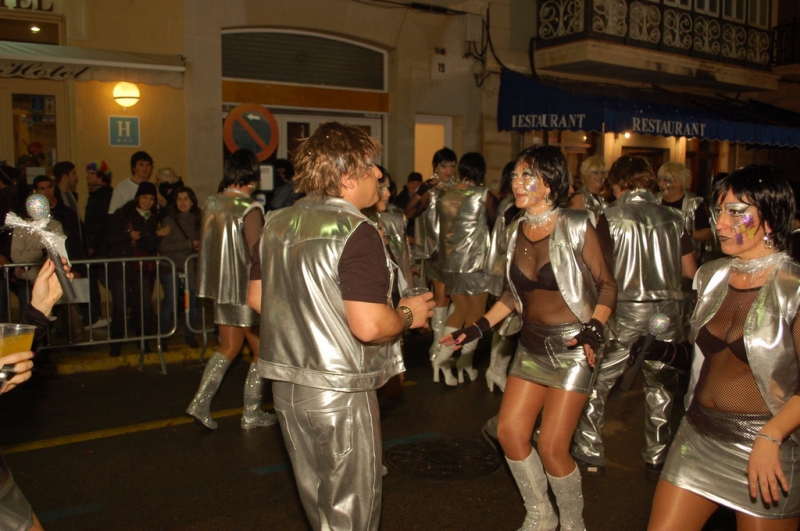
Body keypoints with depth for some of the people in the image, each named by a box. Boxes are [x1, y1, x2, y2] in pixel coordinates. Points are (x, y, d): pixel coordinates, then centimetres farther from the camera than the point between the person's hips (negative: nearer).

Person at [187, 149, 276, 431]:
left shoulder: (211, 203, 2)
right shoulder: (250, 209, -17)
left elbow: (205, 244, 11)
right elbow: (256, 254, -19)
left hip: (220, 286, 7)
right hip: (247, 289, -6)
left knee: (229, 347, 20)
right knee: (261, 351, 9)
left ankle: (201, 402, 11)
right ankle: (251, 413, 15)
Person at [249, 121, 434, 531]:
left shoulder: (277, 222, 4)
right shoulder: (355, 232, -20)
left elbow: (257, 298, 12)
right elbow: (369, 326, -27)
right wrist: (409, 315, -8)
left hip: (287, 385, 8)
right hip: (339, 393, -7)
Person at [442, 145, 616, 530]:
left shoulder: (577, 228, -12)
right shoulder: (516, 231, 4)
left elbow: (607, 285, -6)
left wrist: (594, 329, -22)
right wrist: (479, 328, 4)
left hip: (571, 346, -6)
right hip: (531, 344, 6)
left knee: (552, 447, -5)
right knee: (509, 432, 4)